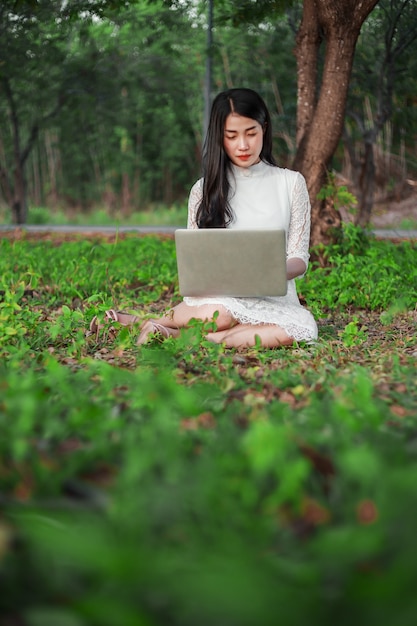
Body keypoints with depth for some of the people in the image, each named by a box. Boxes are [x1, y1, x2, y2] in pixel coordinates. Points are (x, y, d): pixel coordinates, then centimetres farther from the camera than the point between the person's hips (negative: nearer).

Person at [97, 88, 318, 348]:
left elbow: (299, 258, 5)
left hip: (274, 299, 1)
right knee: (216, 315, -39)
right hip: (219, 296, -1)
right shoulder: (206, 189, 10)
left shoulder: (291, 183, 8)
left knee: (305, 325, -36)